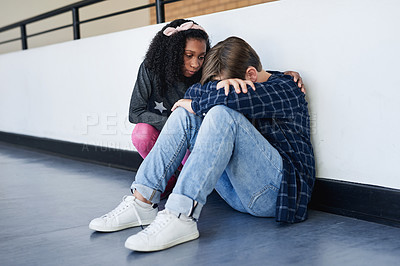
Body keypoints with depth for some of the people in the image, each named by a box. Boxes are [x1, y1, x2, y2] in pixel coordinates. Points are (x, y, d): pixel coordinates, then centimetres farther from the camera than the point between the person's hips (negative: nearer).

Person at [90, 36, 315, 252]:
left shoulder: (286, 89, -5)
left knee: (223, 115, -28)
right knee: (185, 113, -1)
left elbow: (229, 98, -24)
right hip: (239, 193, 7)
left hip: (275, 190, -7)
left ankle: (181, 216, -38)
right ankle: (143, 202, -13)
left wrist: (193, 104, -7)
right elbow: (193, 93, 5)